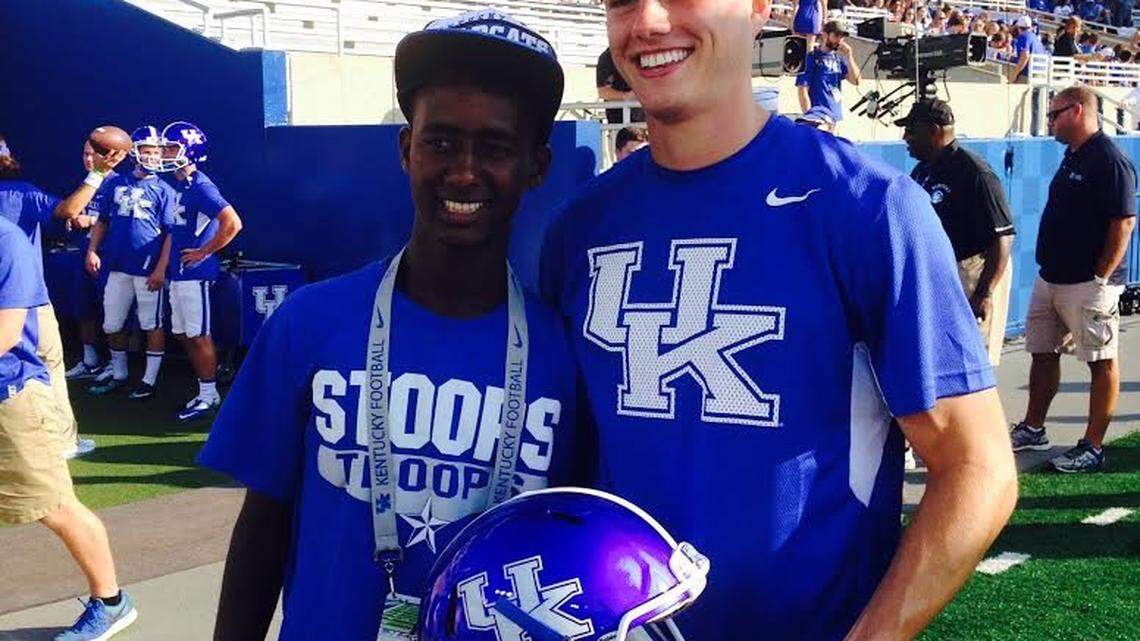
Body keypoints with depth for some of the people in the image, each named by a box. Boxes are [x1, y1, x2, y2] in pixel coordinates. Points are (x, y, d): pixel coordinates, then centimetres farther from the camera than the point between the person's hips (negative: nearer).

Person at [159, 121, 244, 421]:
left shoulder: (199, 186, -16)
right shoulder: (179, 185, 13)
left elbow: (232, 223, -24)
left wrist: (203, 252, -17)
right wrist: (167, 266, 20)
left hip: (195, 273, -10)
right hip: (178, 273, 10)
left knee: (198, 336, -3)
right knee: (184, 335, 13)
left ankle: (209, 396, 6)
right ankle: (206, 392, 22)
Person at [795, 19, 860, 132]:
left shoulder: (838, 59, 12)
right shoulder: (811, 58, -7)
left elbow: (856, 80, 6)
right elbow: (802, 89, -11)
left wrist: (849, 57, -5)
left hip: (835, 116, 7)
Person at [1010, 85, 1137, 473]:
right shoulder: (1073, 157, 14)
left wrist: (1101, 278, -20)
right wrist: (1048, 267, 18)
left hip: (1089, 284, -10)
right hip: (1051, 278, 10)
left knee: (1101, 362, 0)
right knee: (1043, 354, 16)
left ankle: (1093, 449, 4)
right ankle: (1032, 430, 28)